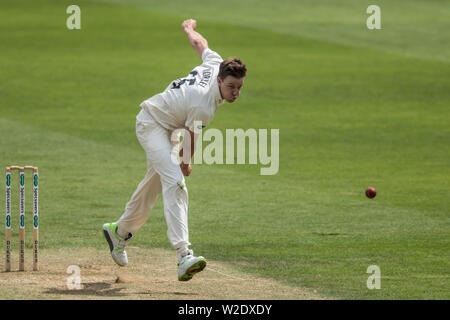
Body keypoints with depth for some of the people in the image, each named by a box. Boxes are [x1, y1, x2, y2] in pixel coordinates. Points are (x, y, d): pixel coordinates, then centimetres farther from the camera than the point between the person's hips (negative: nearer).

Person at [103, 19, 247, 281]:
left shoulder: (216, 63, -14)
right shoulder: (203, 106, -35)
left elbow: (199, 42, 7)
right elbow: (190, 139, -18)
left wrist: (189, 28, 29)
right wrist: (186, 165, 2)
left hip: (169, 128, 10)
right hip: (152, 124, -10)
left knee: (155, 184, 21)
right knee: (175, 182, -26)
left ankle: (120, 232, 44)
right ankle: (184, 255, -40)